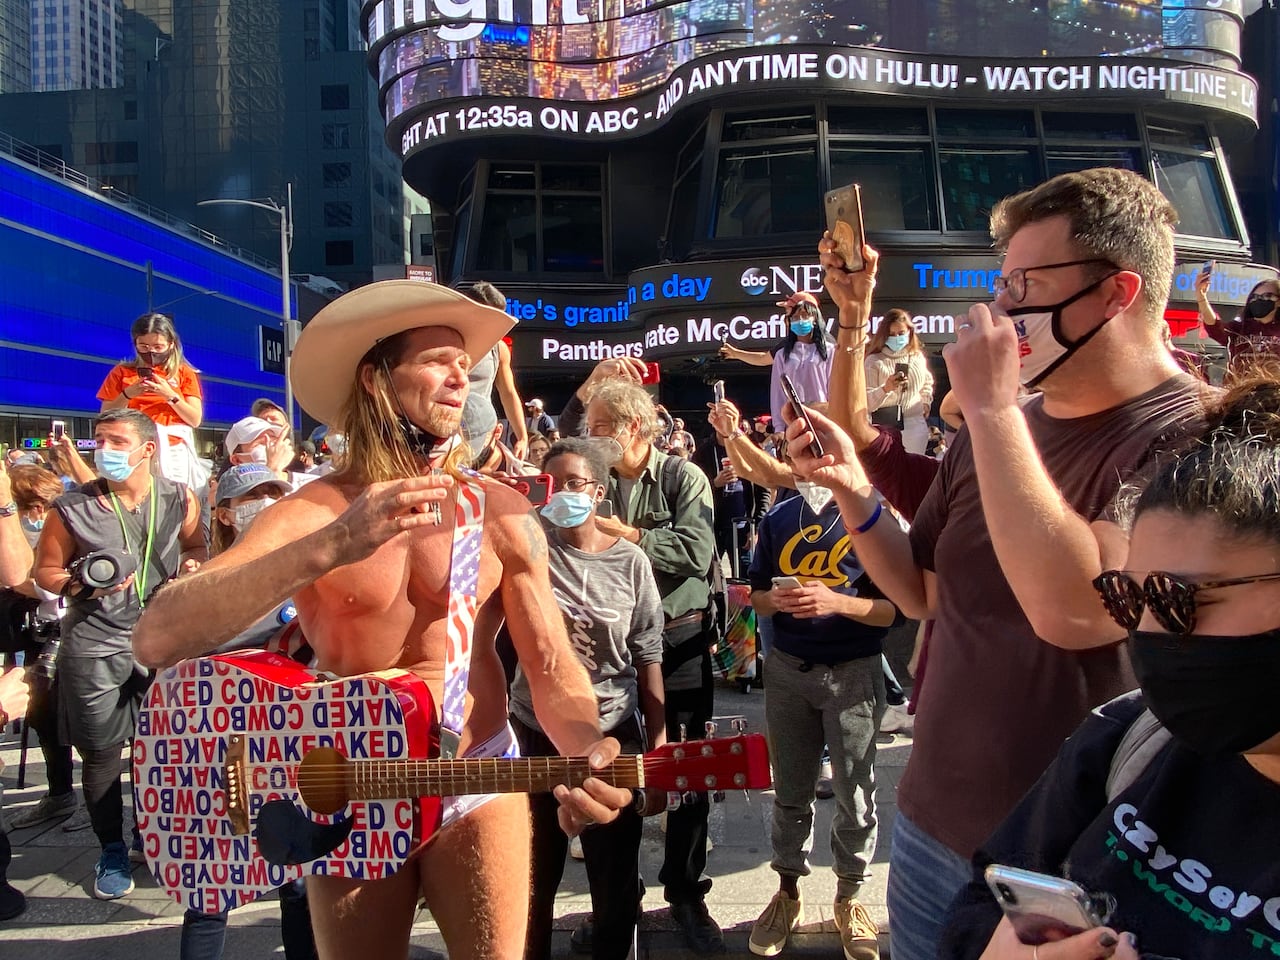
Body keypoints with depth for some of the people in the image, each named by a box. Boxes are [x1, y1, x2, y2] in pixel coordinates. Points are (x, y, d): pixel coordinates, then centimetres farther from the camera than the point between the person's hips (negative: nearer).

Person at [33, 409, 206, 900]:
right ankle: (112, 852, 22)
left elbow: (195, 548, 18)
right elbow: (46, 570, 4)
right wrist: (81, 585, -15)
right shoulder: (72, 508, -4)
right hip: (95, 643, -1)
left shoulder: (180, 500, 1)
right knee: (100, 751, 4)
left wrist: (191, 568, -3)